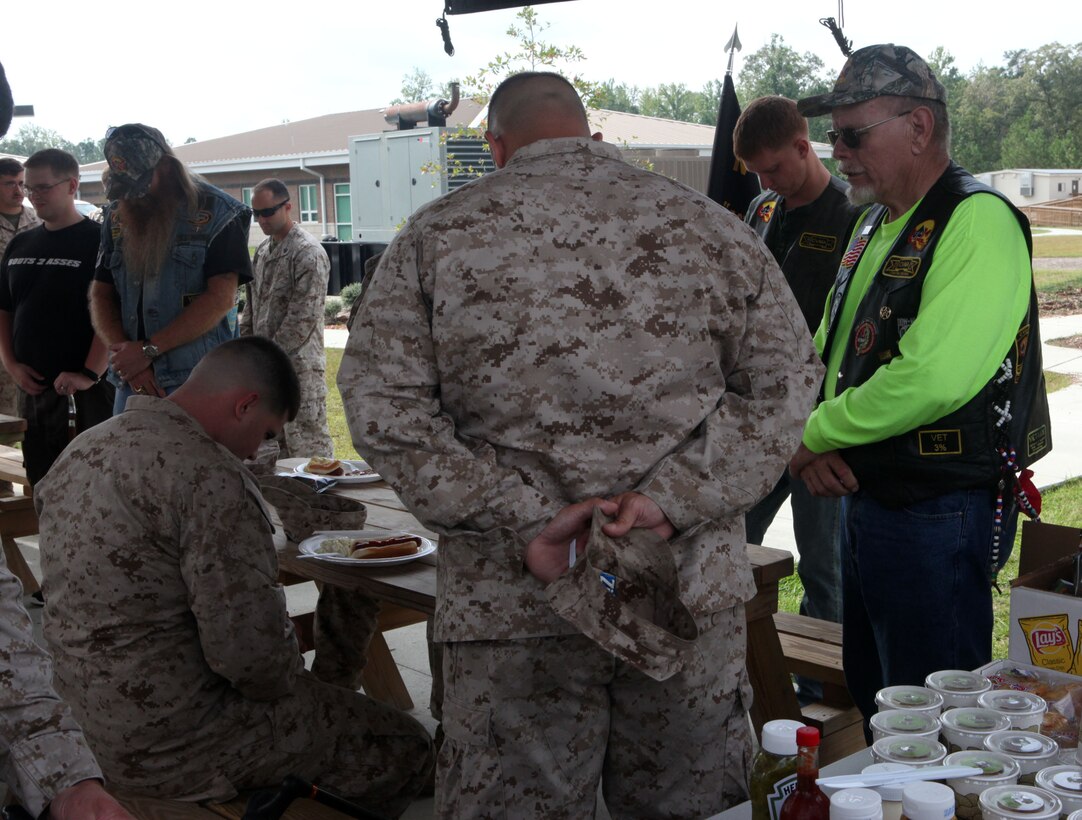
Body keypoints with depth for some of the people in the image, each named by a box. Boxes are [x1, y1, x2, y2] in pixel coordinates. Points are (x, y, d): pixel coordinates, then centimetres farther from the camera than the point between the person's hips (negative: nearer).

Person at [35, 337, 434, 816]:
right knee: (407, 748, 3)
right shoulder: (208, 474, -24)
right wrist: (287, 675, -5)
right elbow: (250, 649, -28)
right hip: (175, 747, -10)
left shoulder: (83, 448, 6)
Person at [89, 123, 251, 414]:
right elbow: (101, 295, 12)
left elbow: (221, 298, -13)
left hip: (198, 383, -5)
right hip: (133, 384, 5)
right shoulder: (117, 217, 14)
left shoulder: (215, 213, -4)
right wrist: (124, 352, -7)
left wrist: (148, 350, -15)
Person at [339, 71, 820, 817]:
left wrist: (525, 521, -11)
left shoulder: (437, 236, 2)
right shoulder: (708, 226, 6)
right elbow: (784, 378, 2)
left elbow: (382, 408, -6)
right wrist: (672, 501, -7)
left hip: (510, 605, -1)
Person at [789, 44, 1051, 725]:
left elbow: (932, 381, -29)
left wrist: (816, 435, -16)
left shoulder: (977, 221, -18)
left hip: (940, 516, -9)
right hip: (866, 502, 9)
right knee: (873, 701, 23)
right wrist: (811, 446, -3)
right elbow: (828, 355, 17)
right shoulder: (876, 226, 12)